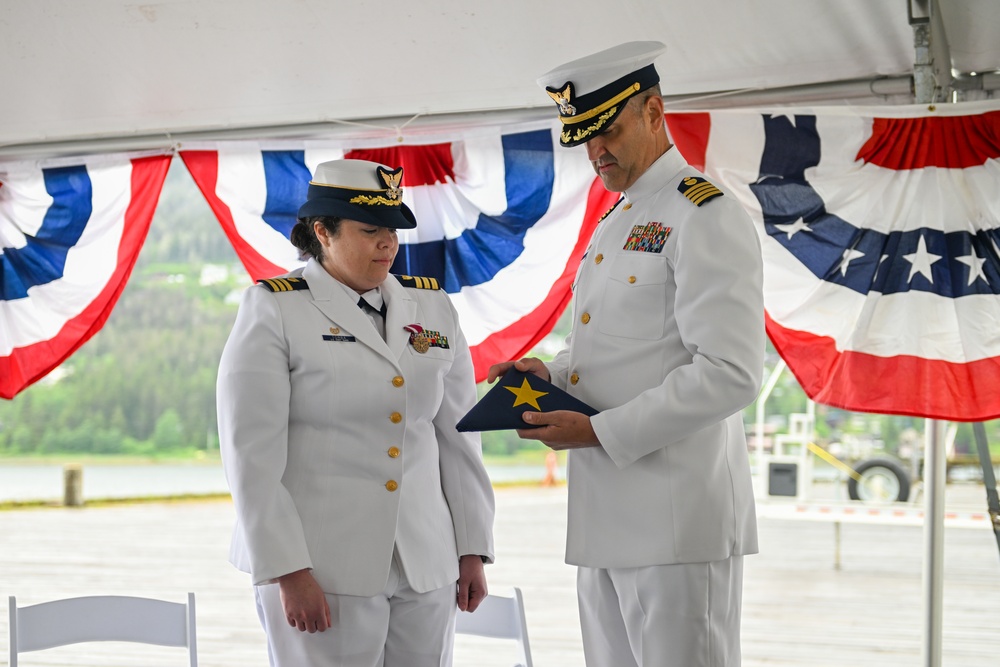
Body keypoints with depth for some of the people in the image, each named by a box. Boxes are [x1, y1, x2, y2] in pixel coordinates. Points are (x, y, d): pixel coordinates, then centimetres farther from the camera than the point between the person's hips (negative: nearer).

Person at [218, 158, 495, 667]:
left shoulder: (432, 308, 10)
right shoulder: (273, 310, -3)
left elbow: (459, 438, 12)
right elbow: (252, 453, -9)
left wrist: (473, 551, 8)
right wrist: (287, 571, -14)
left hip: (427, 566, 4)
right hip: (320, 570, -4)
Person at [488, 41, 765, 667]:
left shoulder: (706, 216, -10)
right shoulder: (614, 224, 20)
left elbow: (730, 374, -20)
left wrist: (599, 431, -19)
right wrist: (552, 373, 7)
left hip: (677, 519, -9)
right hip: (606, 520, 9)